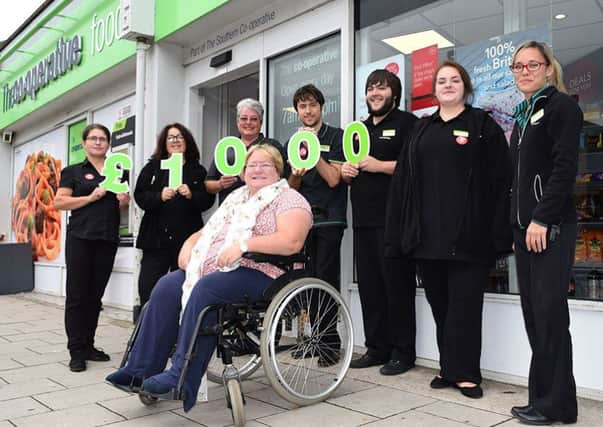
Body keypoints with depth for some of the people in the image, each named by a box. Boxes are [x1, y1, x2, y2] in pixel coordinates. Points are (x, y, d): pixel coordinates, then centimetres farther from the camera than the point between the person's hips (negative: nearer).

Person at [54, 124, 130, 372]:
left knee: (96, 295, 8)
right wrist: (91, 197, -13)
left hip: (108, 239, 4)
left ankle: (88, 345, 18)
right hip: (80, 238, -3)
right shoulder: (73, 172, 6)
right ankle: (77, 351, 3)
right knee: (77, 295, -2)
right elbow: (59, 202, -2)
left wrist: (124, 201, 0)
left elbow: (122, 205, 23)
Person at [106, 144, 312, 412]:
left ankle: (181, 377, -28)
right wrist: (189, 245, 4)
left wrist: (244, 244, -24)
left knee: (205, 289, -33)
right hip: (214, 269, 7)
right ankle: (141, 371, -12)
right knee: (167, 287, -15)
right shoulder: (237, 198, 23)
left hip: (260, 273, -7)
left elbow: (291, 242, -19)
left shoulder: (288, 199, -1)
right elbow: (207, 232, 25)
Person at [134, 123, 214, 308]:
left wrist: (191, 195, -16)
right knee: (147, 287, -3)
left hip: (186, 239, 0)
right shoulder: (152, 167, 12)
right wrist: (160, 196, -15)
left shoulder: (198, 170, 8)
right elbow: (139, 196, 2)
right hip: (156, 237, 1)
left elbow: (207, 201, 2)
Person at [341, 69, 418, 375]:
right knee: (369, 284, 10)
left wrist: (380, 166, -16)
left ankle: (402, 351, 8)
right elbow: (349, 175, 28)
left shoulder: (406, 123, 0)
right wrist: (345, 171, 6)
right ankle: (376, 347, 20)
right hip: (364, 220, 8)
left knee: (397, 284, -3)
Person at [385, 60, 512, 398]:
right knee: (439, 303, 9)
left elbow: (501, 178, -2)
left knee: (464, 303, -1)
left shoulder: (483, 125, 5)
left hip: (468, 233, -4)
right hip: (428, 232, 4)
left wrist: (499, 231, -11)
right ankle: (450, 368, 21)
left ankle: (464, 373, 10)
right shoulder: (422, 130, 17)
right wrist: (403, 229, 6)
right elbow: (405, 179, 14)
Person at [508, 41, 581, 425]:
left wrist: (541, 219, -18)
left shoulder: (561, 106, -3)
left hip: (551, 226, -8)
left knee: (549, 313, -6)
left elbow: (565, 168, -13)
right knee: (533, 314, 7)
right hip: (525, 225, 8)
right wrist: (519, 222, 12)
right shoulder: (524, 115, 21)